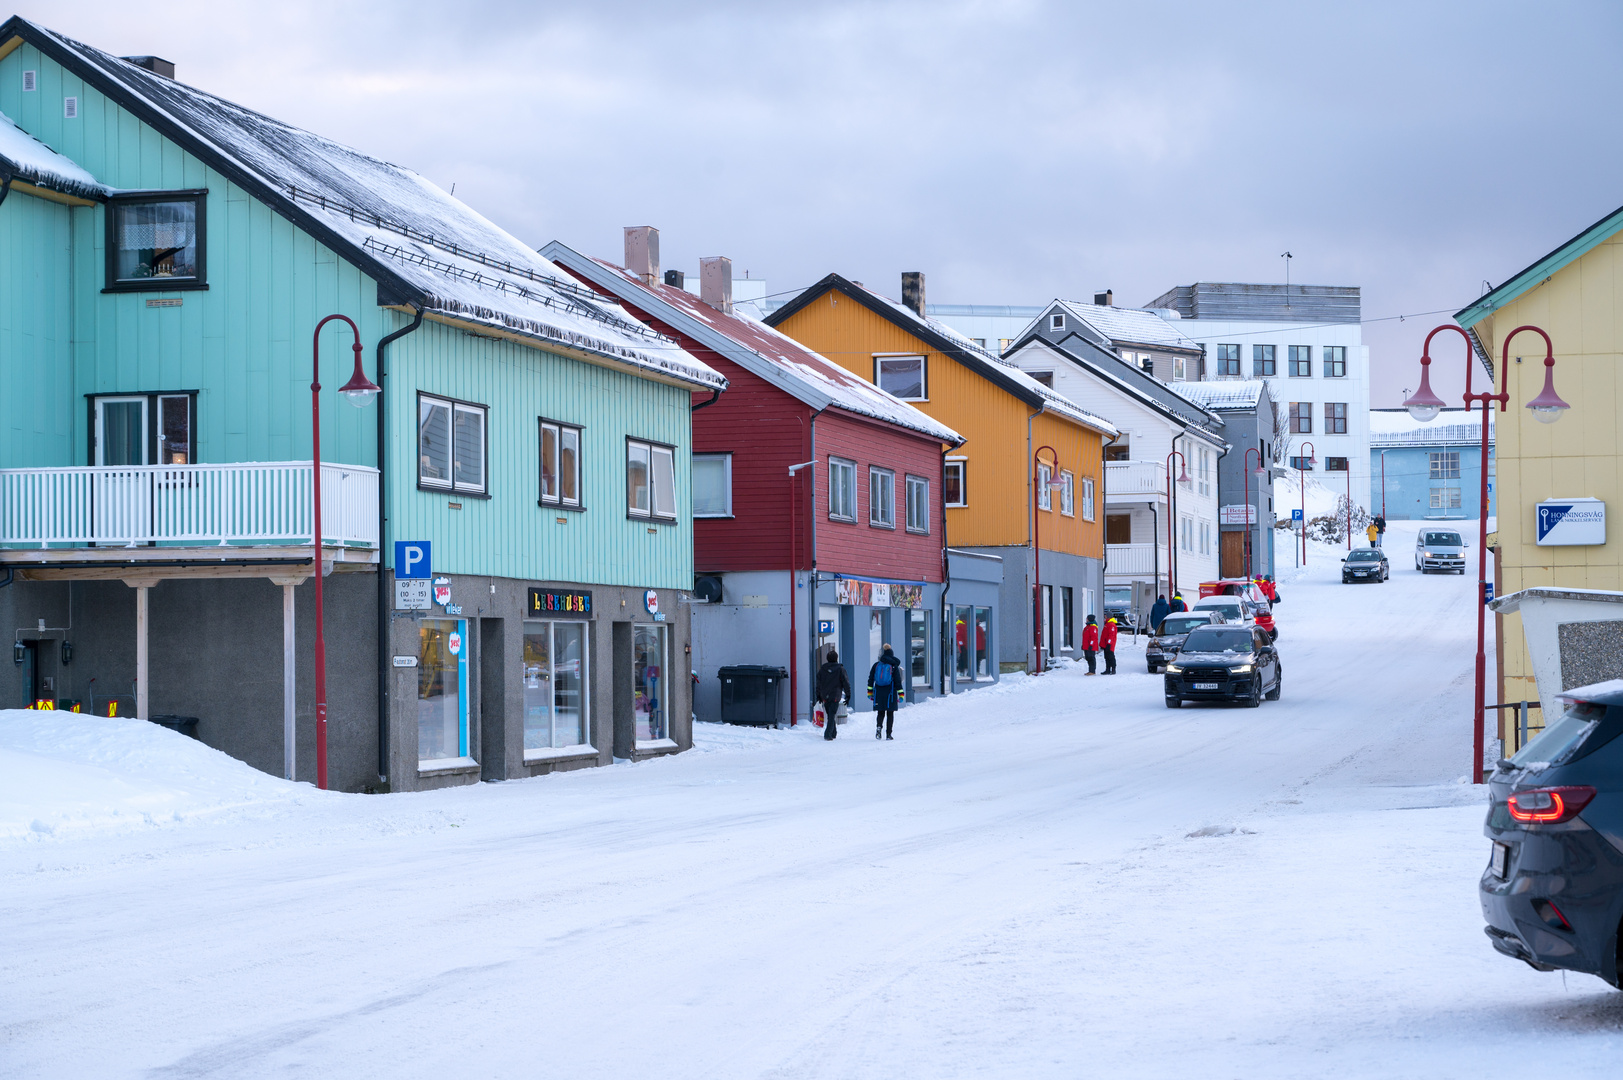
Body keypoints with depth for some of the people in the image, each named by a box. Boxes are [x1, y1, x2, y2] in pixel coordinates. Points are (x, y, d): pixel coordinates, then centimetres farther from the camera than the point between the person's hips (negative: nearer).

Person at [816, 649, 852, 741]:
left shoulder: (822, 669, 7)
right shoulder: (840, 669, -4)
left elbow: (818, 683, 11)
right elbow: (846, 683, -3)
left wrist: (818, 695, 19)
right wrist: (848, 695, 5)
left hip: (825, 696, 4)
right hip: (835, 696, -4)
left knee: (830, 715, 17)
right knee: (832, 716, -5)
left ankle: (833, 733, 22)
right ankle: (828, 734, -17)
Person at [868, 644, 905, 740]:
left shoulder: (876, 665, 4)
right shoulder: (894, 666, -2)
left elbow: (870, 680, 5)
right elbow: (898, 681, -4)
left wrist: (870, 692, 11)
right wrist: (900, 695, -1)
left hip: (878, 693, 2)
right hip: (890, 694, -2)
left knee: (880, 713, 11)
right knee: (890, 714, 6)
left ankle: (879, 726, -17)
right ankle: (888, 734, 2)